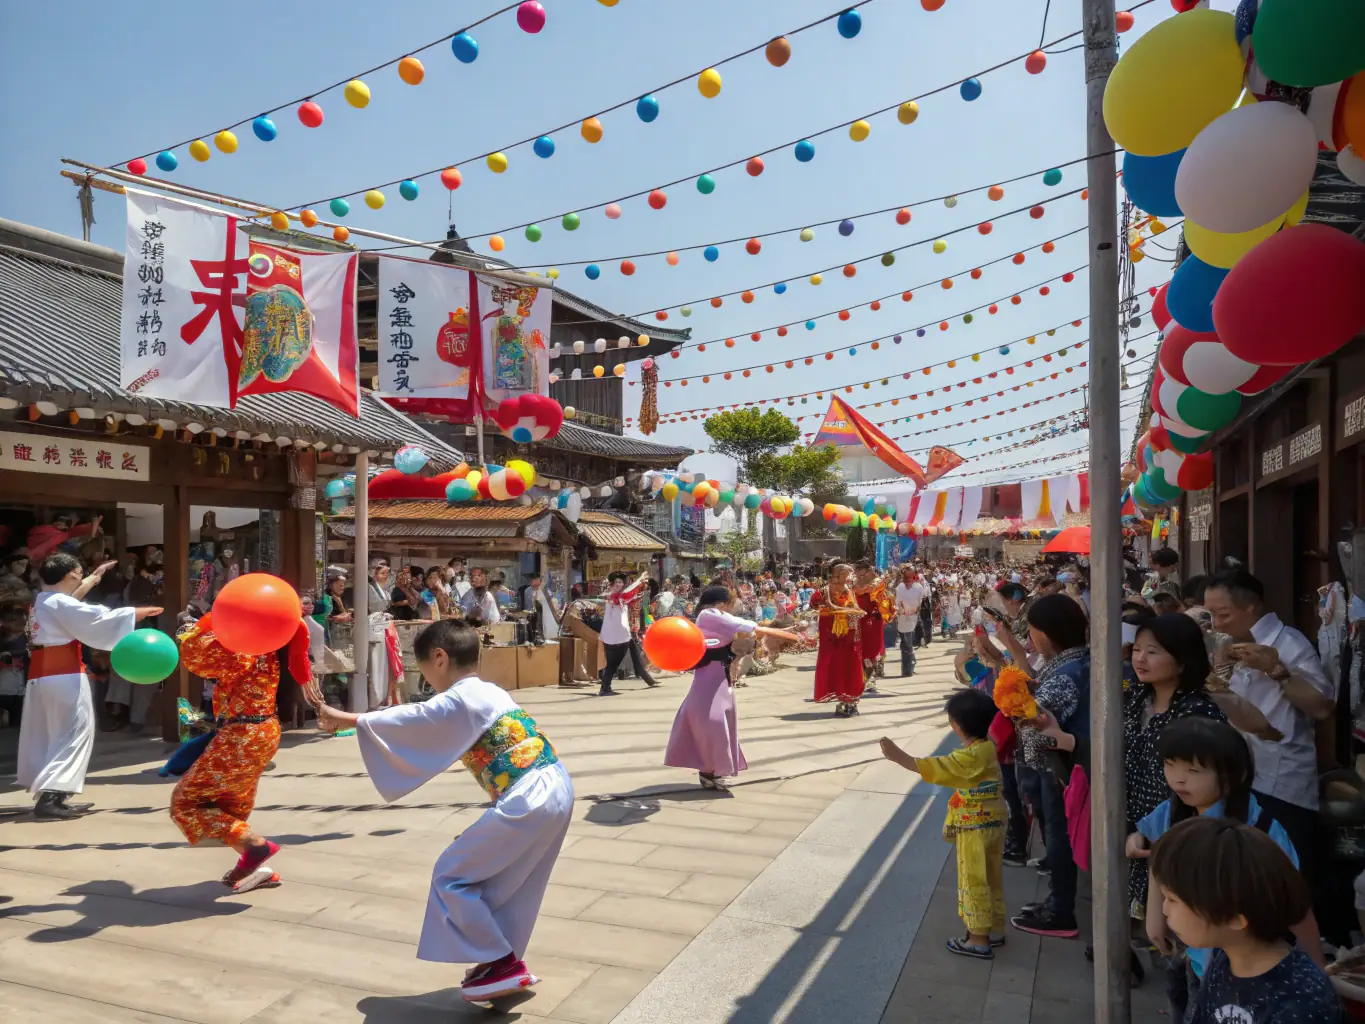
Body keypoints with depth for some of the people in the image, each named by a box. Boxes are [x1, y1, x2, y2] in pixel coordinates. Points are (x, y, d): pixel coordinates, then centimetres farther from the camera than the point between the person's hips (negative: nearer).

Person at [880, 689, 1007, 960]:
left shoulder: (971, 756, -26)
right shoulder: (987, 747, 1)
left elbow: (934, 767, -31)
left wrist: (898, 756, -32)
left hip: (974, 828, -9)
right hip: (991, 823, 9)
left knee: (974, 881, 1)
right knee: (991, 878, 19)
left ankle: (979, 939, 10)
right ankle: (995, 928, 31)